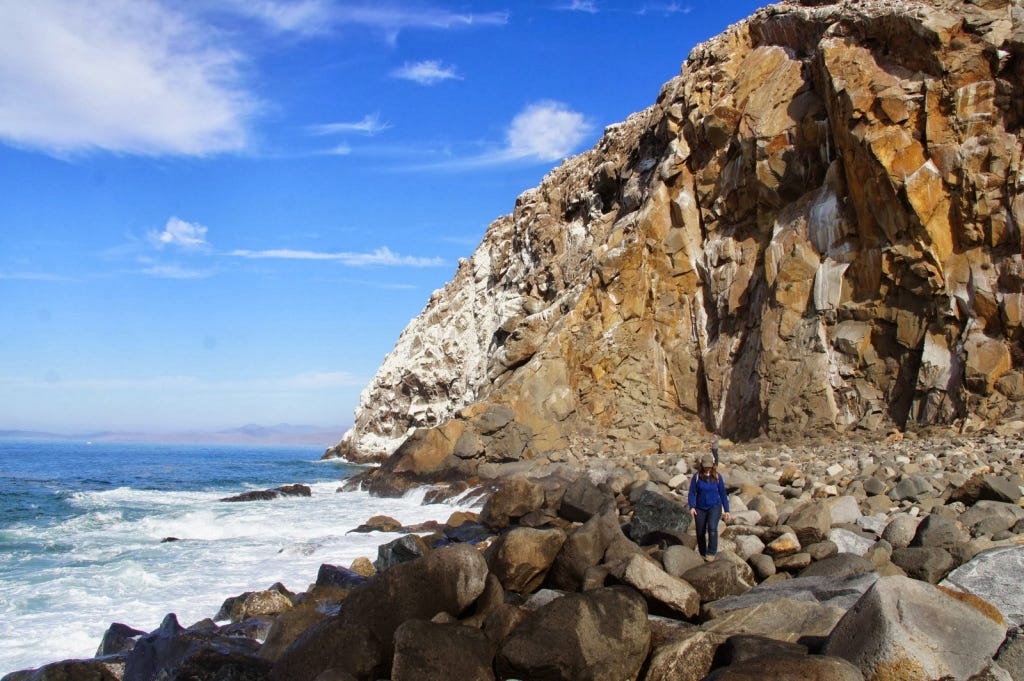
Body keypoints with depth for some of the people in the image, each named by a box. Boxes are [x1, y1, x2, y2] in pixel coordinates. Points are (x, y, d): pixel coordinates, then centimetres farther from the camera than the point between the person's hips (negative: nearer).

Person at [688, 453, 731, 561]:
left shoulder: (717, 477, -4)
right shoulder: (697, 476, -7)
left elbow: (723, 494, 3)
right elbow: (692, 493, -7)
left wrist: (727, 511, 2)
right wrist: (692, 507, -20)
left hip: (714, 507, -1)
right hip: (700, 508, 1)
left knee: (712, 528, -25)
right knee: (700, 533, 9)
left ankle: (711, 553, -14)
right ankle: (702, 553, 31)